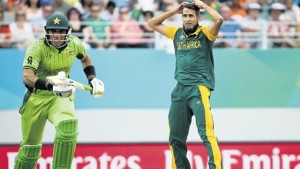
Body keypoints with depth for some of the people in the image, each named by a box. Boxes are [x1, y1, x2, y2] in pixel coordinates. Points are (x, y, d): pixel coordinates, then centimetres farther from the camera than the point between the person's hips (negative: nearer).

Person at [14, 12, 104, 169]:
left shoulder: (74, 44, -8)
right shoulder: (37, 47, -21)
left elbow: (85, 58, 18)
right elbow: (27, 77, -36)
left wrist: (93, 79, 5)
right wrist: (52, 87, -48)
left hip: (62, 96, 2)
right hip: (37, 97, -2)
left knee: (68, 126, -30)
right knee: (30, 147, 8)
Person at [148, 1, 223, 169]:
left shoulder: (205, 33, 0)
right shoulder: (177, 33, 15)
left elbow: (219, 19, -19)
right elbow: (152, 24, 23)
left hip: (199, 89, -6)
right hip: (180, 90, 6)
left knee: (206, 133, -19)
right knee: (175, 137, 9)